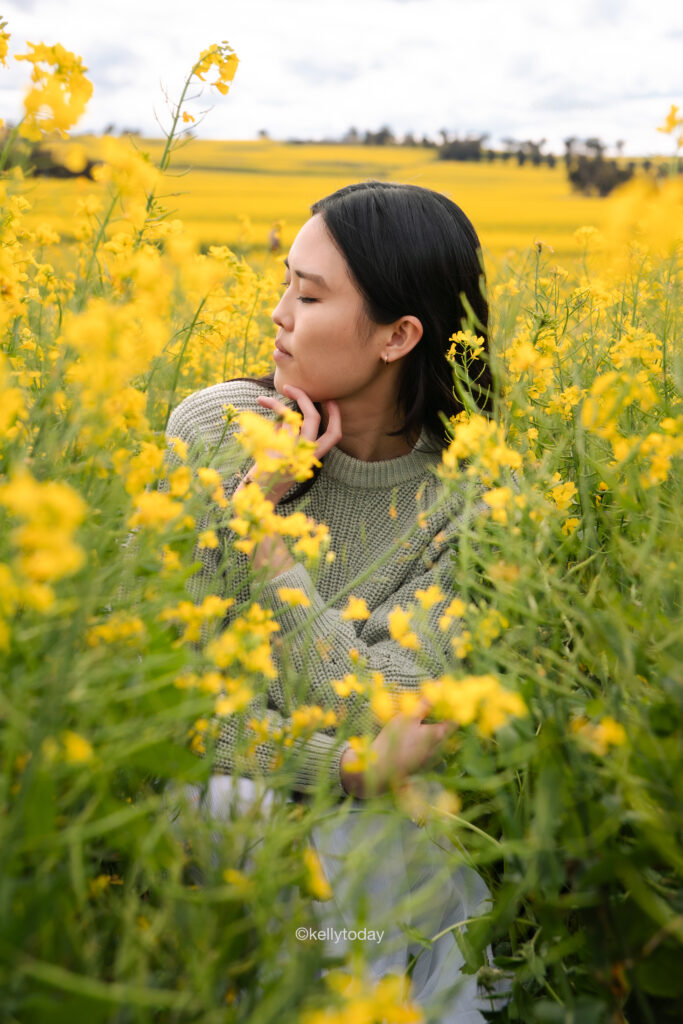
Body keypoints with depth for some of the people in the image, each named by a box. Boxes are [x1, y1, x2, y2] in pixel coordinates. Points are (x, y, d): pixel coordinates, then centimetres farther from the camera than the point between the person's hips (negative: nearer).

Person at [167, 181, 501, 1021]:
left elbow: (372, 715, -19)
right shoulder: (214, 428, -10)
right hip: (212, 801, 0)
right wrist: (347, 766, -24)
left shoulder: (466, 502, -11)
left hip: (369, 830, 0)